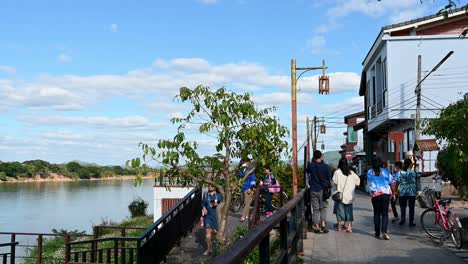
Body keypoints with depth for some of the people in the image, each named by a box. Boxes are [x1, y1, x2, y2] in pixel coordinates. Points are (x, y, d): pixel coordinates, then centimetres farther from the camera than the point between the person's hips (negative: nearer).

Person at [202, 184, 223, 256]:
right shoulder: (206, 195, 10)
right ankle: (209, 249, 2)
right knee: (208, 231, -4)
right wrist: (204, 209, -4)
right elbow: (203, 204, 16)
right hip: (207, 215, 2)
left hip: (216, 215, -2)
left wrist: (217, 205, -15)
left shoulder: (219, 196, 4)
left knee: (215, 231, -3)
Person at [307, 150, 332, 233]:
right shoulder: (326, 166, -7)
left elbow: (308, 172, 16)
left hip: (314, 190, 0)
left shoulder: (310, 165, -7)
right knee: (323, 208, 13)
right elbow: (329, 179, 2)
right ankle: (323, 225, 0)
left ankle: (316, 227, 7)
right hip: (323, 190, 0)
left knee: (315, 209, 6)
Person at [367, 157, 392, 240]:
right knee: (385, 213, 0)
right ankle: (384, 231, -17)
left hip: (375, 195, 1)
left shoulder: (369, 172, 1)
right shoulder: (385, 171, -1)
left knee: (376, 213, 10)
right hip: (385, 194, 0)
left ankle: (377, 233, 12)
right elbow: (390, 181, 5)